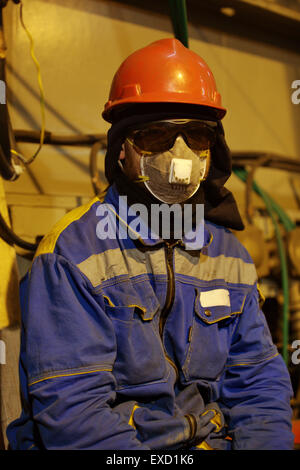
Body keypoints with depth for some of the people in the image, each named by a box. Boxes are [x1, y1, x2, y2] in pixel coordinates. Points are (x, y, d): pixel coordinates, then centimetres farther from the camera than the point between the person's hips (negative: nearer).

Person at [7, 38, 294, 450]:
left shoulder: (229, 253, 11)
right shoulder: (72, 254, -9)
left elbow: (258, 377, 10)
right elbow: (71, 405, -16)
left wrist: (263, 440, -8)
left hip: (211, 439, 5)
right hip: (120, 444, -4)